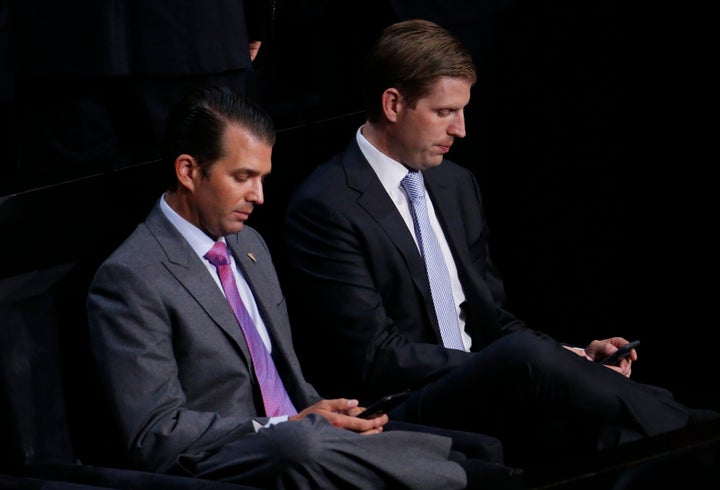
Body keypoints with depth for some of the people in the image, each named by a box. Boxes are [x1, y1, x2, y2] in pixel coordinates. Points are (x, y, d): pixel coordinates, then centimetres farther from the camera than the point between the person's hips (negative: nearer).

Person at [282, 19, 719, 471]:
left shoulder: (458, 185, 16)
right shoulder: (325, 207, -8)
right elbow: (375, 358, -14)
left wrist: (568, 358, 0)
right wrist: (518, 366, -18)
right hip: (397, 421, -7)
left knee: (613, 436, -26)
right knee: (523, 355, -33)